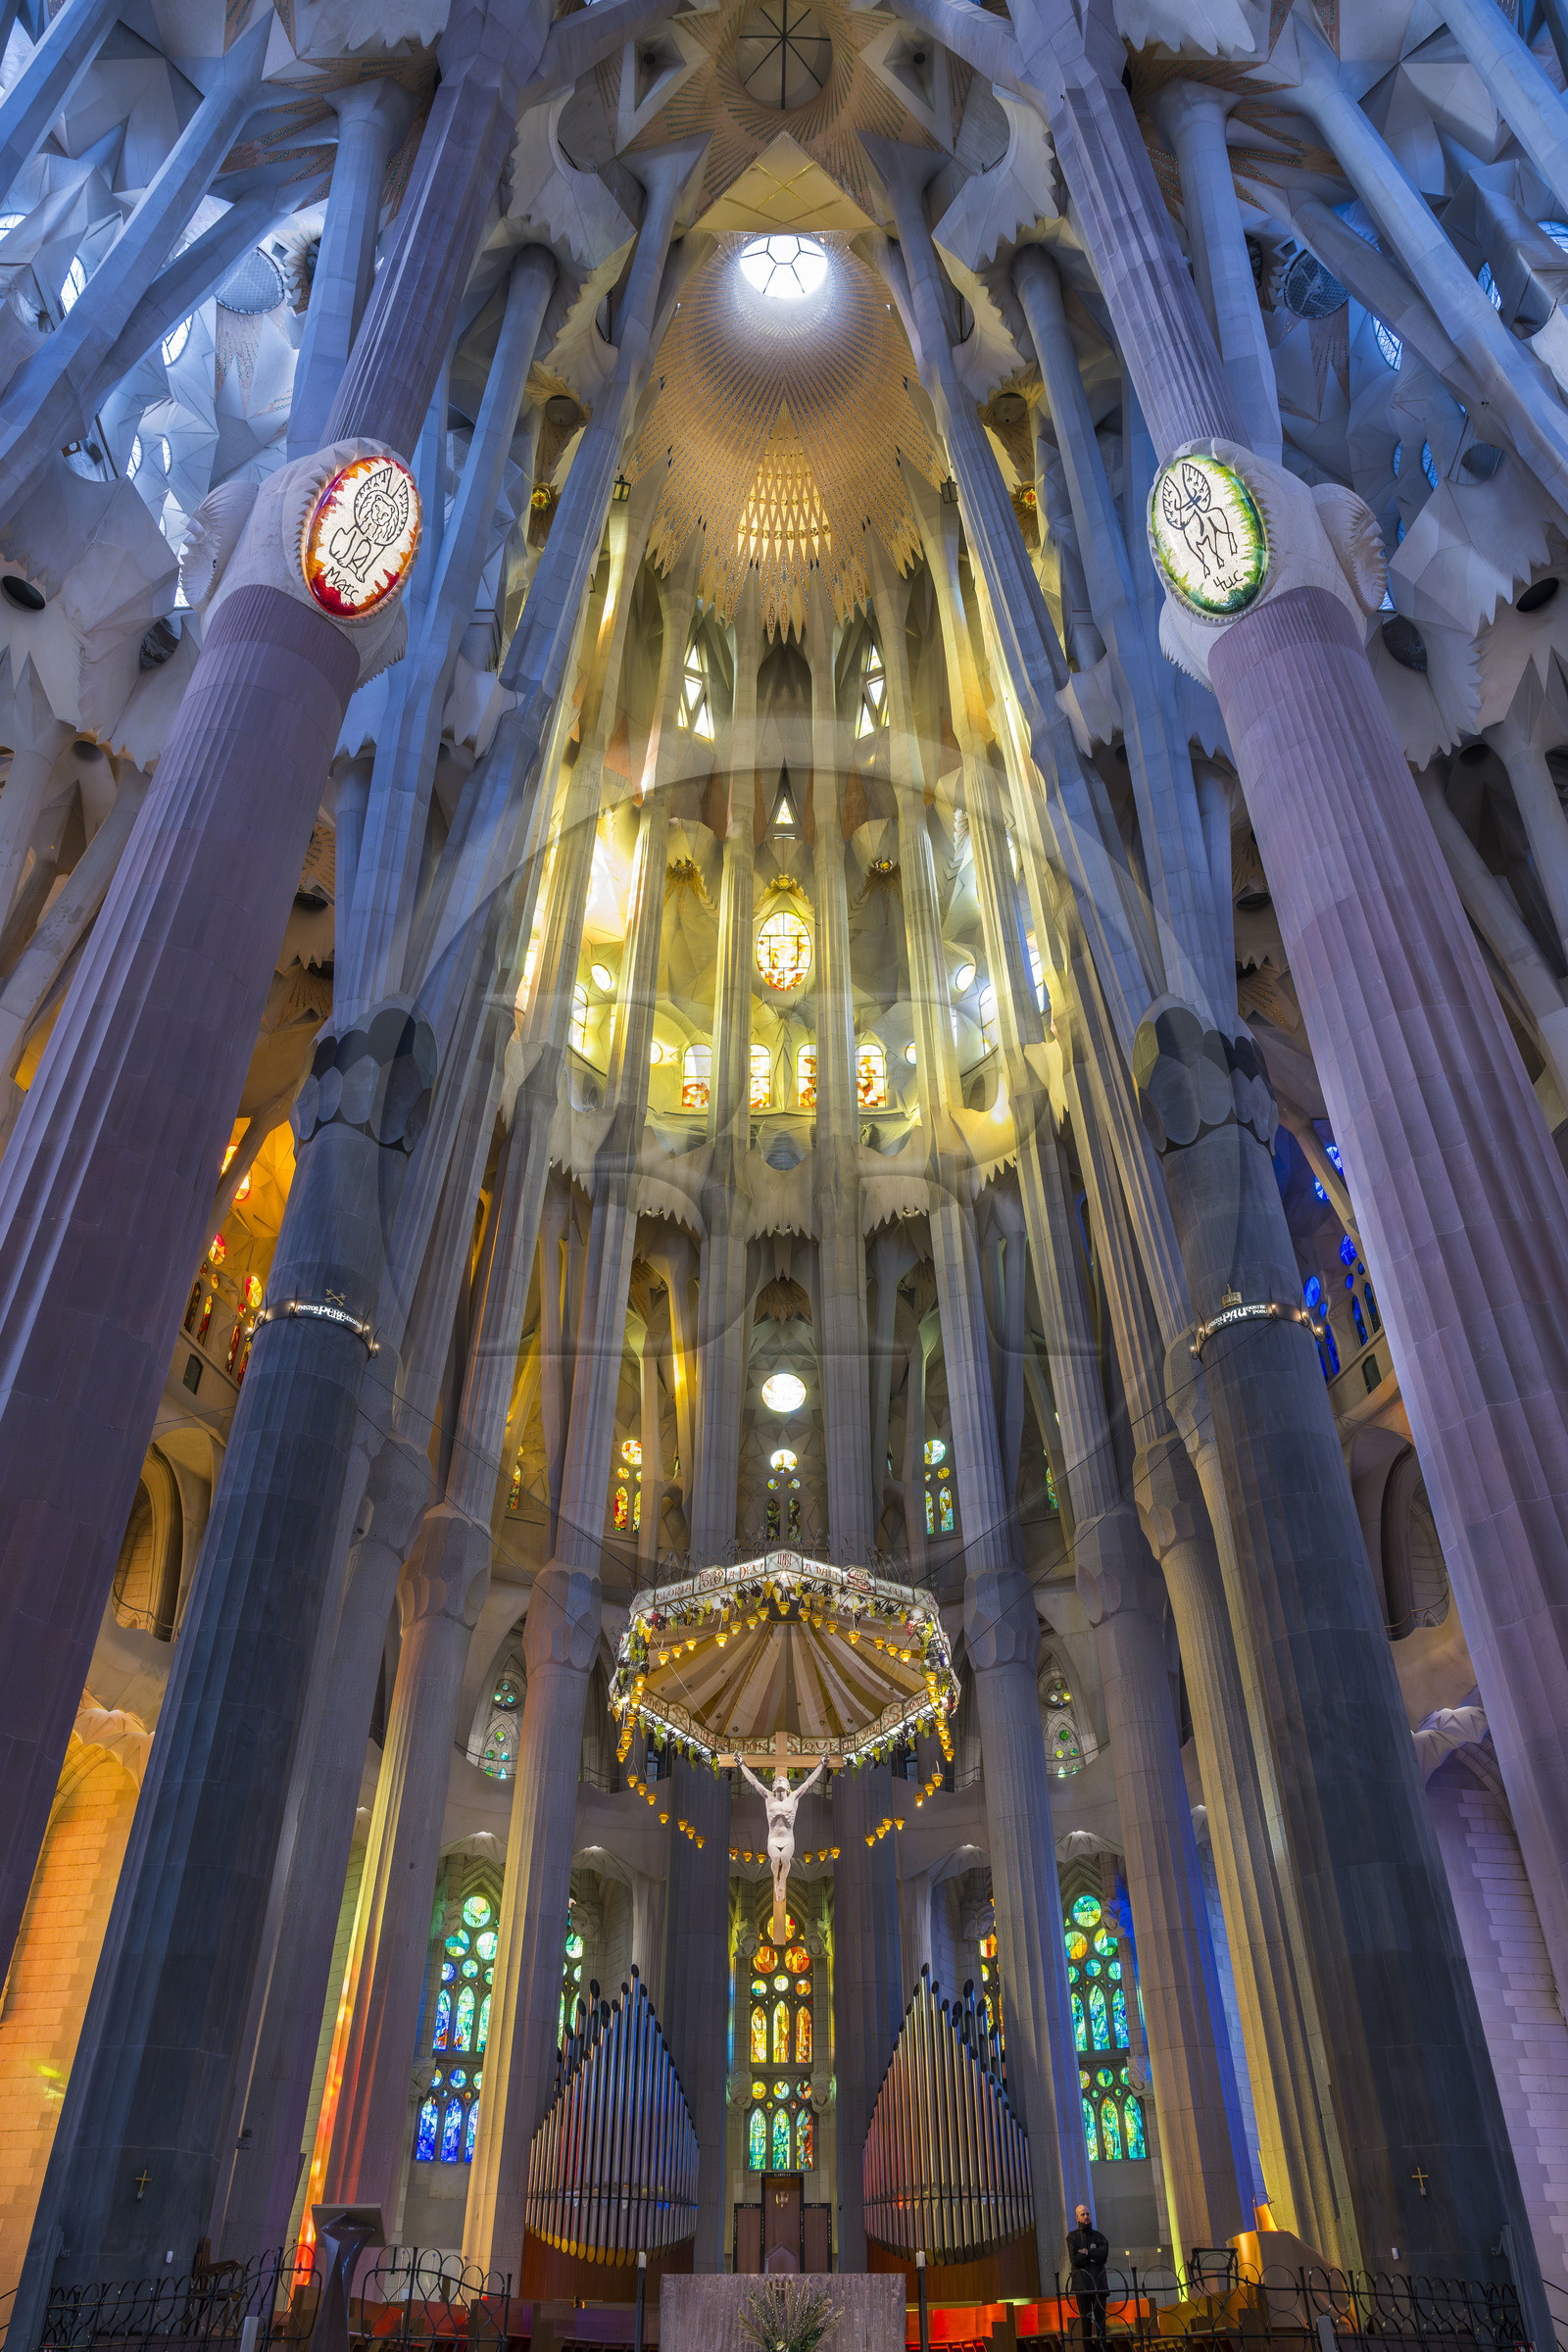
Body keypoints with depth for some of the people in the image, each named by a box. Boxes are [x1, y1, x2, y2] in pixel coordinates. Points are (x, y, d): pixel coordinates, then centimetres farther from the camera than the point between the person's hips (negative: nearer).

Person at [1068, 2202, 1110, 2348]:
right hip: (1082, 2282, -2)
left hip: (1098, 2281, 2)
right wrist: (1094, 2255, -4)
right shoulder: (1072, 2236, 8)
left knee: (1100, 2315, -3)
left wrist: (1087, 2252, -7)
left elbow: (1105, 2251, -5)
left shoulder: (1098, 2235, 15)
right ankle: (1087, 2347, -2)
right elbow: (1074, 2259, -5)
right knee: (1085, 2316, -4)